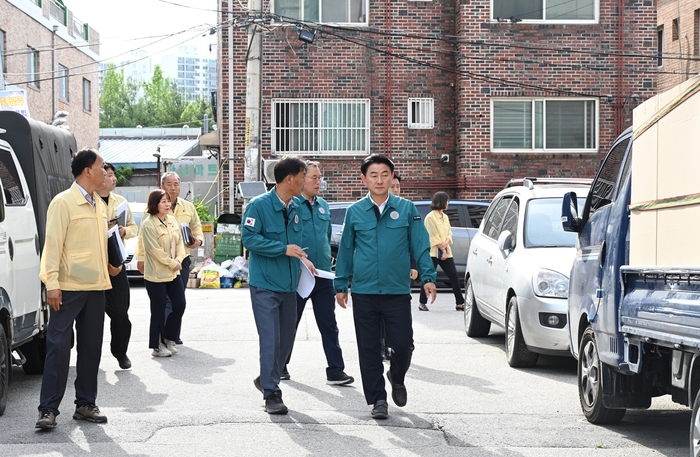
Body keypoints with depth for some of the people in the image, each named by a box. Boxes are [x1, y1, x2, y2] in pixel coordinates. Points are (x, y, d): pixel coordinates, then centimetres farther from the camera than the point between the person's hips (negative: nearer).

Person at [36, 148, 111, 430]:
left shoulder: (99, 205, 15)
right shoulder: (63, 203, -8)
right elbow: (53, 244, -12)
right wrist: (52, 284, -17)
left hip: (96, 287, 7)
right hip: (69, 288, -7)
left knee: (91, 347, 10)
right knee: (59, 346, -6)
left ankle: (85, 404, 18)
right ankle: (48, 409, -3)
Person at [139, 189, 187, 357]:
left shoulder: (172, 221, 8)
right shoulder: (148, 224, -15)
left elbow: (179, 242, 10)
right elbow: (155, 250, -19)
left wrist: (179, 260, -7)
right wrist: (172, 263, -15)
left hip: (173, 273, 7)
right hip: (156, 274, -7)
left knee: (180, 305, 4)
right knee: (158, 311, 0)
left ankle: (168, 339, 21)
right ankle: (157, 346, 11)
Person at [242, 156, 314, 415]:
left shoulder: (295, 207, 9)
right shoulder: (259, 205, -12)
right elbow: (249, 238, -17)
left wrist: (301, 258, 2)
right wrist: (284, 249, -20)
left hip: (289, 285, 7)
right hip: (265, 285, -7)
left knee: (286, 339, 11)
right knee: (270, 340, -8)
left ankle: (267, 379, 31)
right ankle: (271, 394, -2)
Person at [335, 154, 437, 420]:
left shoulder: (406, 209, 2)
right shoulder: (355, 212, 5)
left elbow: (420, 246, 4)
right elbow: (345, 251, 9)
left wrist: (427, 277, -5)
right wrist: (341, 285, 8)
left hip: (398, 291, -1)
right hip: (364, 292, 1)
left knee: (402, 345, -2)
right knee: (369, 349, 4)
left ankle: (396, 378, 29)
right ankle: (377, 400, 14)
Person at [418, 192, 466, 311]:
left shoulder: (445, 217, 16)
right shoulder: (430, 217, -7)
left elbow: (449, 233, 11)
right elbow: (434, 236, -11)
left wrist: (445, 243, -9)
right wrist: (442, 250, -13)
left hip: (446, 252, 7)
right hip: (433, 252, -7)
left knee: (454, 277, 1)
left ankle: (459, 303, 3)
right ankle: (422, 303, 9)